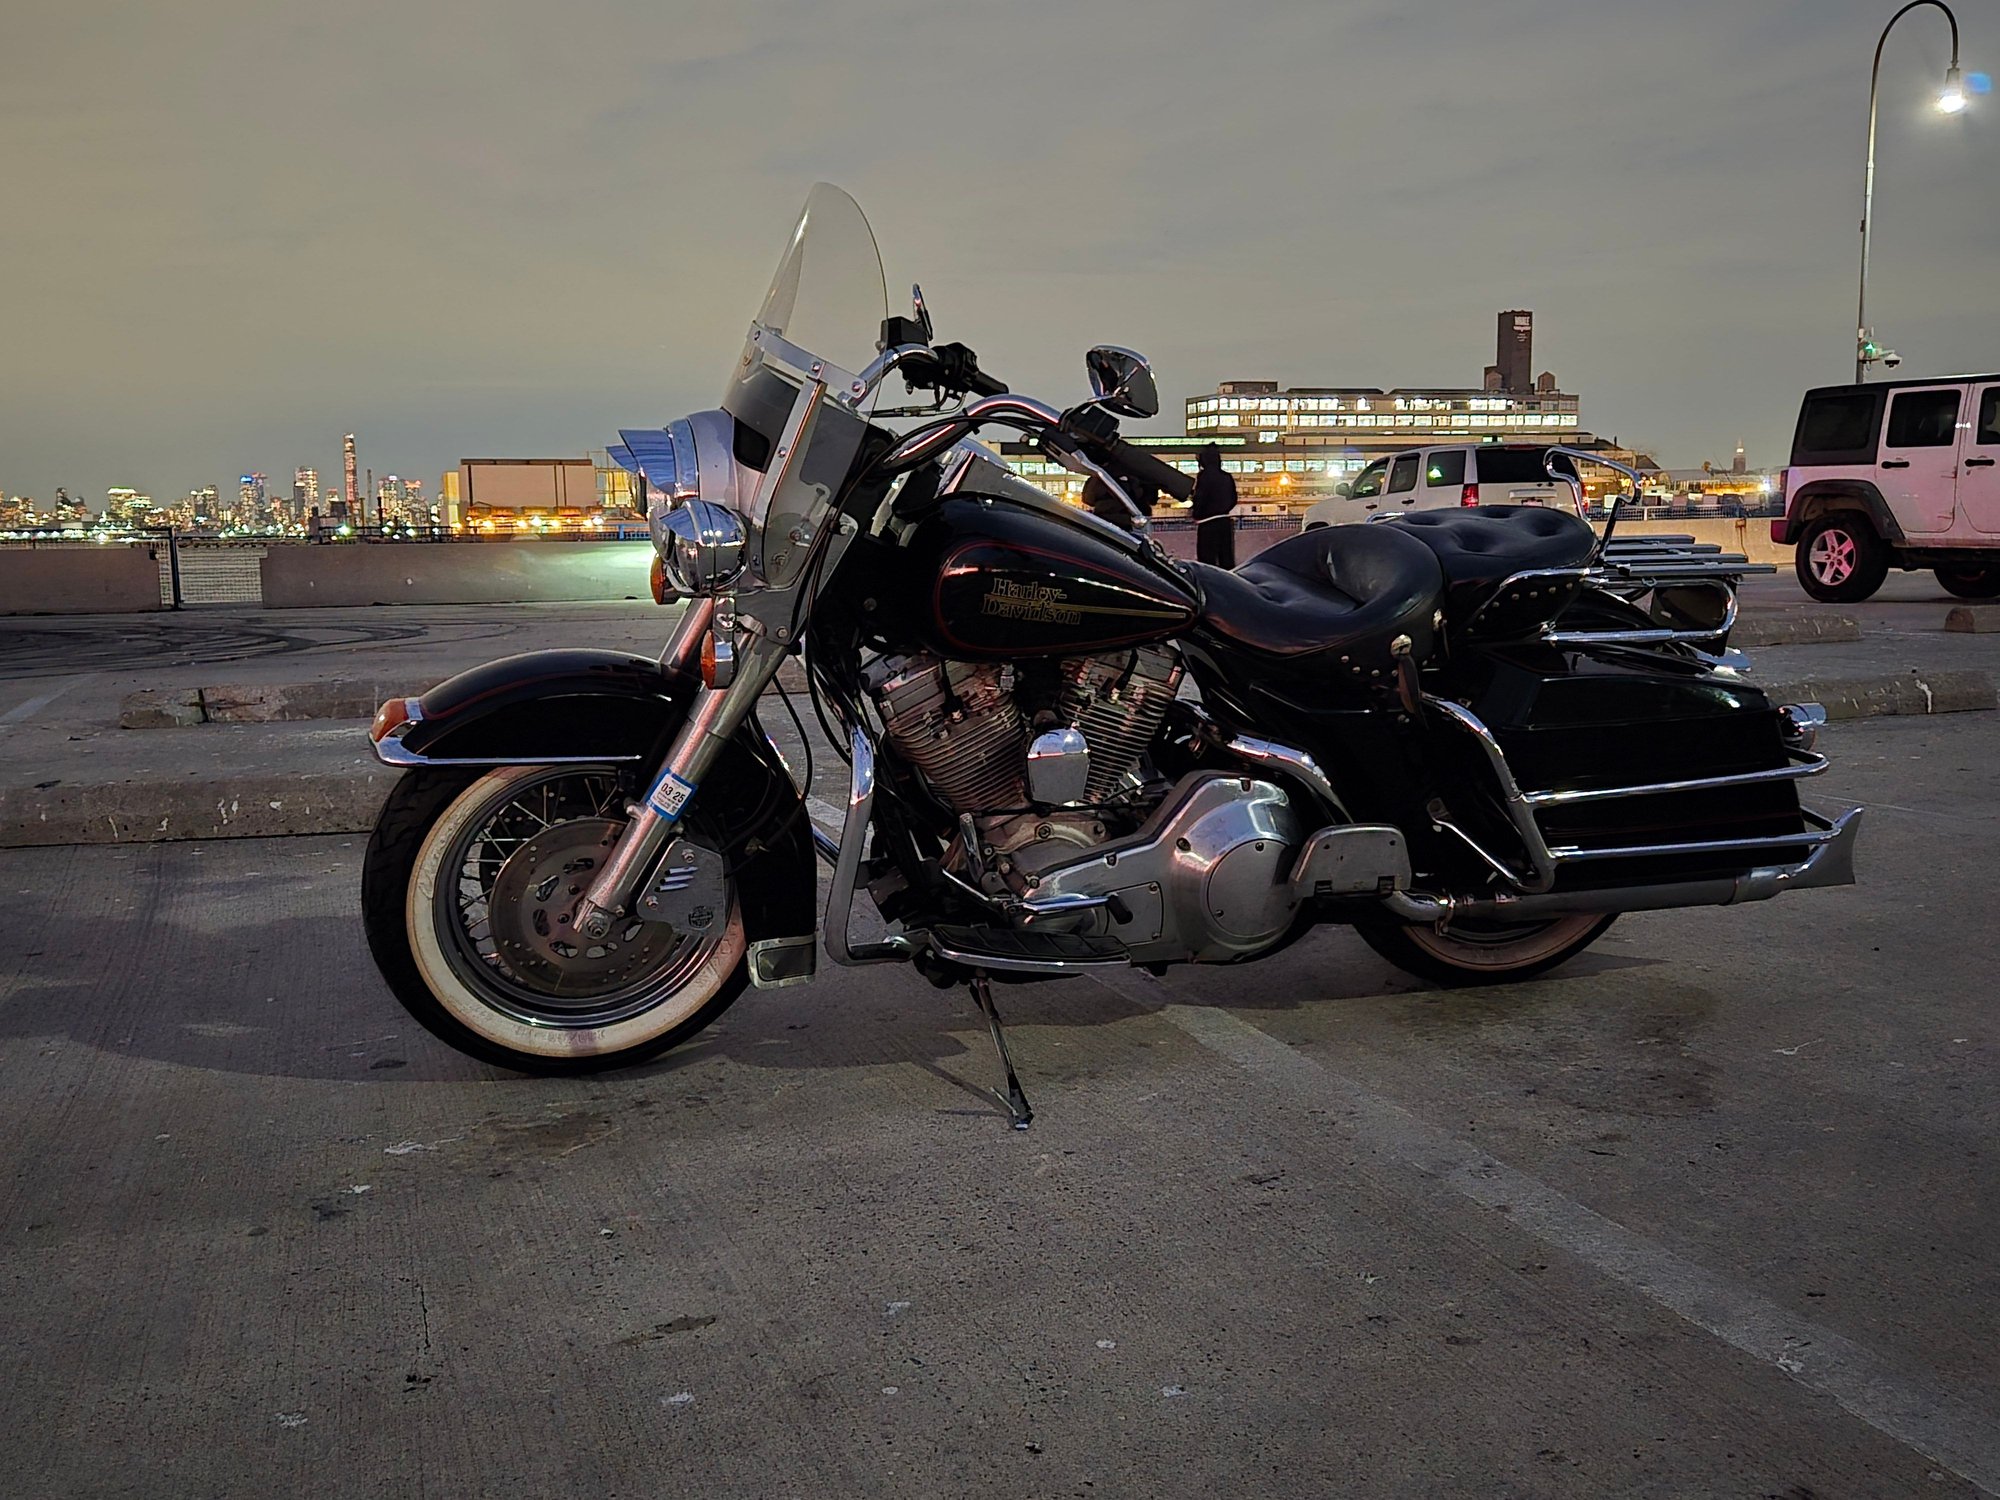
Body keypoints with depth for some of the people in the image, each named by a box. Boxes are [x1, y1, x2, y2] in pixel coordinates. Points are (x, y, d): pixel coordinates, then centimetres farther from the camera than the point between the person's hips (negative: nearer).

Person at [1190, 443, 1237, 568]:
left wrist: (1196, 515, 0)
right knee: (1227, 559, 11)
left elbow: (1199, 499, -15)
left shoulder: (1203, 476, -12)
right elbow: (1233, 499, 11)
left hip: (1208, 522, -6)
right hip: (1226, 521, 6)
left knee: (1207, 559, -3)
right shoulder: (1227, 477, 6)